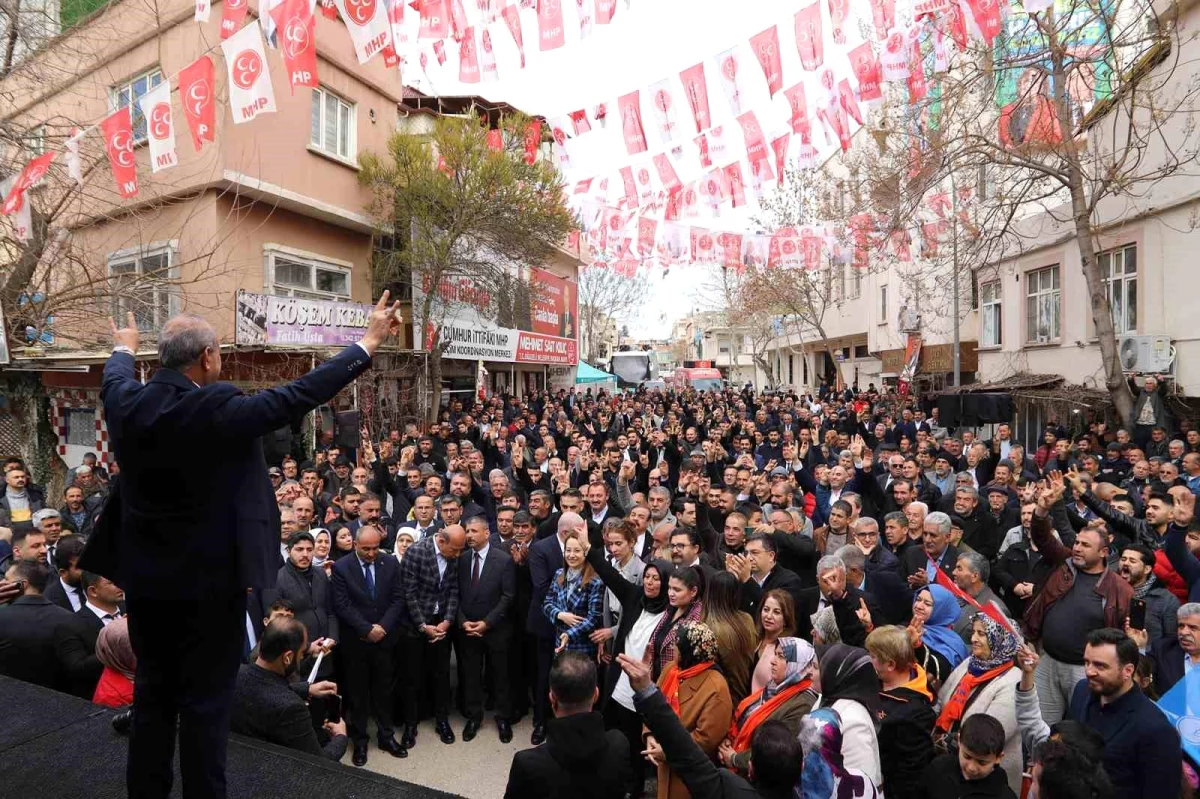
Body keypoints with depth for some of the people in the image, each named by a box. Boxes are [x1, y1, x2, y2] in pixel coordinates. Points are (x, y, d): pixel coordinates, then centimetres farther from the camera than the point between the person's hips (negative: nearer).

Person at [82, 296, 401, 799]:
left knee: (152, 697, 20)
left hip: (145, 580, 7)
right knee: (206, 704, 7)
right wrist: (371, 341, -12)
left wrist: (124, 348, 43)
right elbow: (303, 393, -18)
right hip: (209, 582, -6)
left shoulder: (127, 405, -3)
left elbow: (115, 380, 20)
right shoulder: (220, 409, -21)